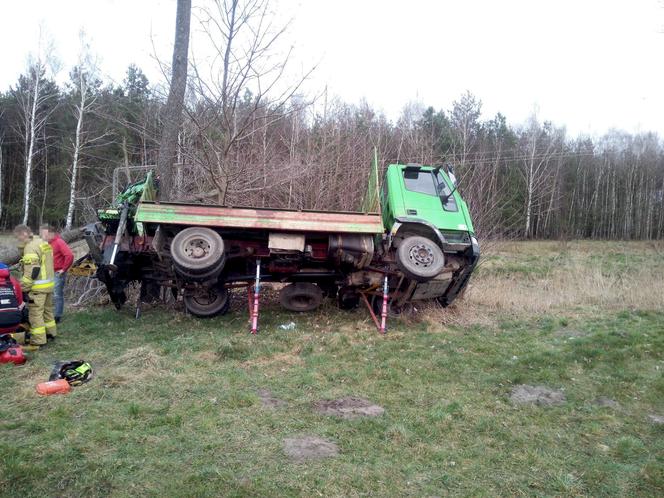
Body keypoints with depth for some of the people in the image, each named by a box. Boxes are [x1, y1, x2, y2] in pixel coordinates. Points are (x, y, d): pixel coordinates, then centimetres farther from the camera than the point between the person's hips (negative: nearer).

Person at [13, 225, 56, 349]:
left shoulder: (31, 247, -16)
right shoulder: (43, 243, 14)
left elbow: (32, 271, -22)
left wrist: (23, 287, -17)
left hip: (38, 287, -10)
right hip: (49, 284, 10)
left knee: (35, 314, -5)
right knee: (47, 310, 21)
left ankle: (37, 341, -3)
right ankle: (51, 332, 32)